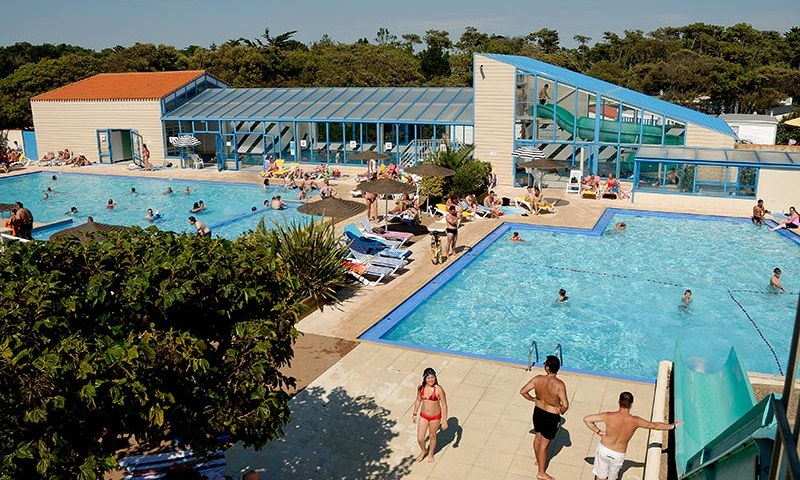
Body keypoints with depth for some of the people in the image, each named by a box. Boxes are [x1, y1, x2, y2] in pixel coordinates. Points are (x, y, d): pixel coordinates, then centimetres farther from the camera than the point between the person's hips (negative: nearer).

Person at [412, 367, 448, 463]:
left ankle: (431, 454, 48)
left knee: (432, 436, 18)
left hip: (435, 417, -3)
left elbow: (444, 406, -15)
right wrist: (414, 413, 14)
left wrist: (444, 420, -12)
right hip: (423, 416, 3)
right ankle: (423, 451, 41)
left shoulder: (439, 389, -23)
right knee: (420, 439, 6)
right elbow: (418, 400, 6)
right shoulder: (421, 387, -11)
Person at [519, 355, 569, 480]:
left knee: (538, 438, 27)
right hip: (551, 417, -4)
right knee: (544, 444, 11)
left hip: (538, 412, 4)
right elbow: (565, 405, -31)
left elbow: (522, 391, -12)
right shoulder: (559, 384, -29)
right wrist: (561, 412, -8)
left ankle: (538, 460, 51)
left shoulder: (538, 379, -17)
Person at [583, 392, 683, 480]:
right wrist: (673, 425, 15)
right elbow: (654, 425, -1)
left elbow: (586, 419, -21)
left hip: (604, 450, -1)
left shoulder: (609, 416, -22)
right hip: (618, 455, 1)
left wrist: (598, 432, -7)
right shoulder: (635, 421, -18)